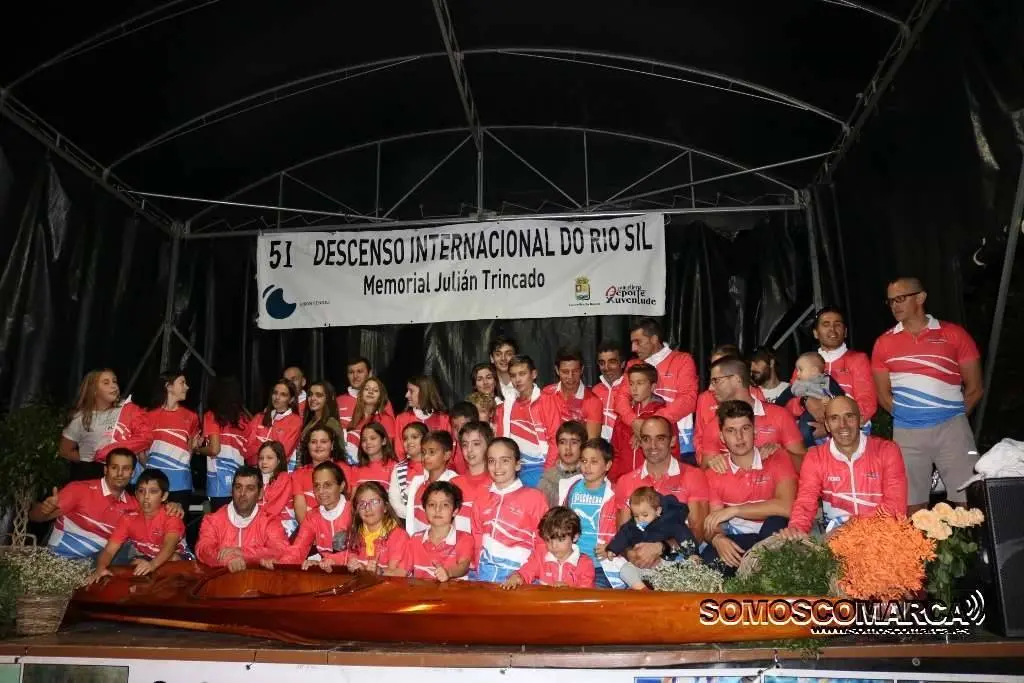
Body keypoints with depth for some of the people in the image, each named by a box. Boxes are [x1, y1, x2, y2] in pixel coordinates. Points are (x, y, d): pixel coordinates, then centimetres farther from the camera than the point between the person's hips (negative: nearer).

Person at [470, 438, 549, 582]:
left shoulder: (534, 497, -1)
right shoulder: (482, 499, 12)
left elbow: (543, 543, -1)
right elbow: (477, 539, 15)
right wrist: (479, 569, 3)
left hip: (517, 573, -3)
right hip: (485, 572, 3)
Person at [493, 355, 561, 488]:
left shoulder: (546, 401, -3)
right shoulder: (506, 406, 9)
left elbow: (555, 438, -6)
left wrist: (548, 471, -11)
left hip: (539, 468, -4)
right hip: (514, 469, 4)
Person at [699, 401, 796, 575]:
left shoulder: (778, 460, -5)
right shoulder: (714, 472, 3)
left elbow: (785, 507, -24)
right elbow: (712, 527, -2)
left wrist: (733, 510, -24)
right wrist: (717, 538, -28)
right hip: (738, 539, 1)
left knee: (776, 521, -36)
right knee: (709, 559, -33)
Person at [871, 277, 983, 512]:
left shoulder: (954, 334, 2)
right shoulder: (884, 343, 7)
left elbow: (974, 387, 6)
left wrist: (952, 416, 7)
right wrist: (908, 415, 3)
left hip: (951, 428, -1)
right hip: (906, 433, 2)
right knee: (913, 506, 5)